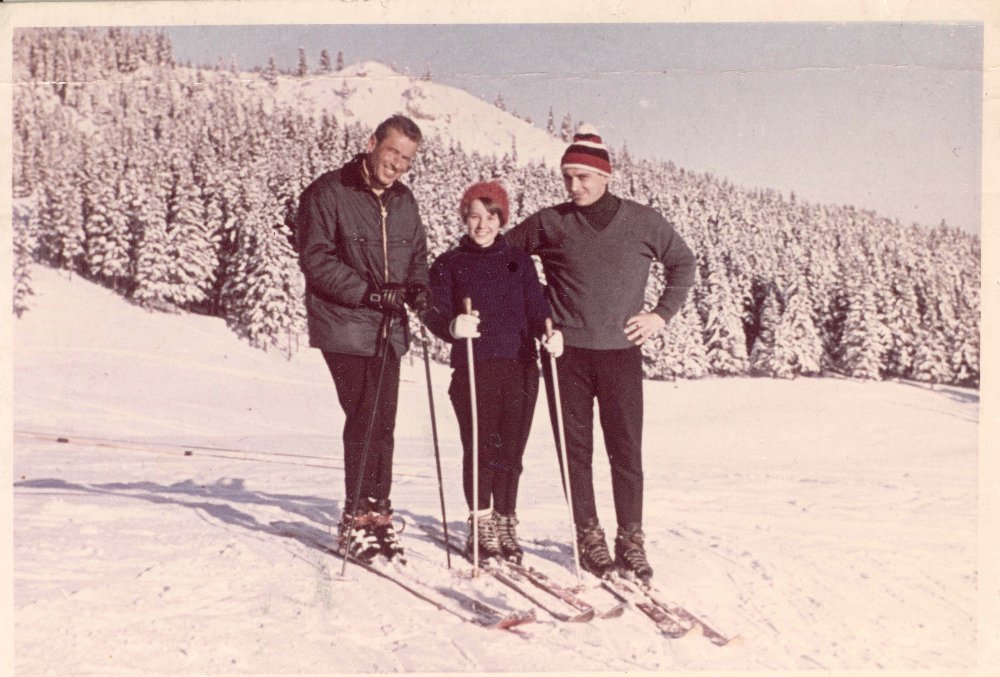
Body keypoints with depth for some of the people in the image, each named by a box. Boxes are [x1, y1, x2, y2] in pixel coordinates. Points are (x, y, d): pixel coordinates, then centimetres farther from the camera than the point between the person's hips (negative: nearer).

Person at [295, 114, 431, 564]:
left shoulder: (404, 202, 14)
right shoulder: (327, 193, -6)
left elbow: (417, 256, 22)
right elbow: (315, 259, -12)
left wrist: (417, 288, 0)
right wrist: (366, 292, -20)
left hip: (388, 330, 6)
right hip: (345, 328, -6)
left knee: (382, 424, 8)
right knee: (364, 421, -8)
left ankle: (377, 515, 18)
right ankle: (357, 519, 4)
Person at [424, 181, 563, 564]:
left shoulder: (520, 262, 14)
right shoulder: (448, 264, 8)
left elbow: (536, 309, 7)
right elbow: (435, 313, -4)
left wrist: (549, 335, -14)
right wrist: (453, 326, -27)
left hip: (520, 368, 2)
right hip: (472, 370, -2)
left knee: (511, 451, 4)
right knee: (481, 449, -4)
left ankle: (505, 525, 18)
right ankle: (481, 527, 11)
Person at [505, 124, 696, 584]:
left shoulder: (643, 222, 4)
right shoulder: (548, 223, 3)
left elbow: (683, 263, 16)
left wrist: (662, 314, 6)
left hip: (621, 351, 0)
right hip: (567, 352, 0)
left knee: (626, 450, 1)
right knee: (576, 449, 5)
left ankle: (631, 538, 13)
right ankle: (589, 536, 16)